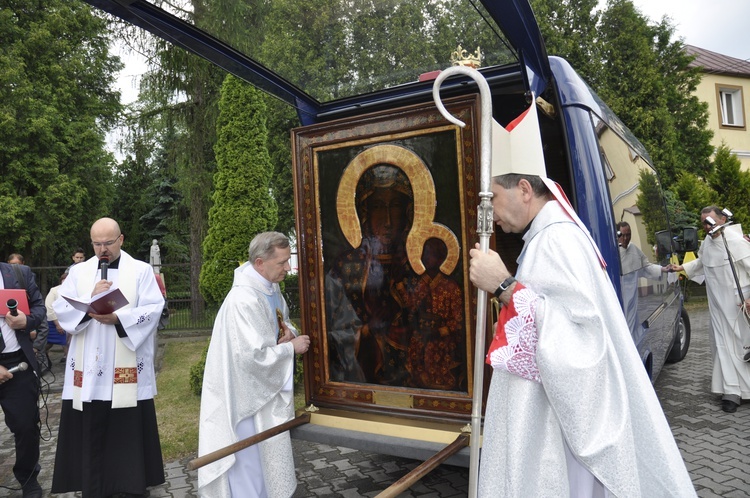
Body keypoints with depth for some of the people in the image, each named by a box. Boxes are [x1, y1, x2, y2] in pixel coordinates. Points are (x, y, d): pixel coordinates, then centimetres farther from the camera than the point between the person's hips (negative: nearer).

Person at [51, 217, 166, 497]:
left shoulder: (141, 270, 2)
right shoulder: (78, 272, 10)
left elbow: (153, 309, -7)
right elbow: (61, 310, 3)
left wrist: (118, 318, -20)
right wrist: (90, 299, -13)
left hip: (128, 368, -2)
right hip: (89, 368, 3)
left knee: (130, 429, 3)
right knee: (90, 431, 7)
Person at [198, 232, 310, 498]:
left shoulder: (271, 287, -1)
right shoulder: (244, 300, -29)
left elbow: (281, 319, 16)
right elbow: (253, 356, -30)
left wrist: (288, 330, -6)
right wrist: (292, 347, -18)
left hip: (268, 388, 9)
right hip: (247, 394, -9)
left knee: (270, 453, 22)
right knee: (250, 460, 7)